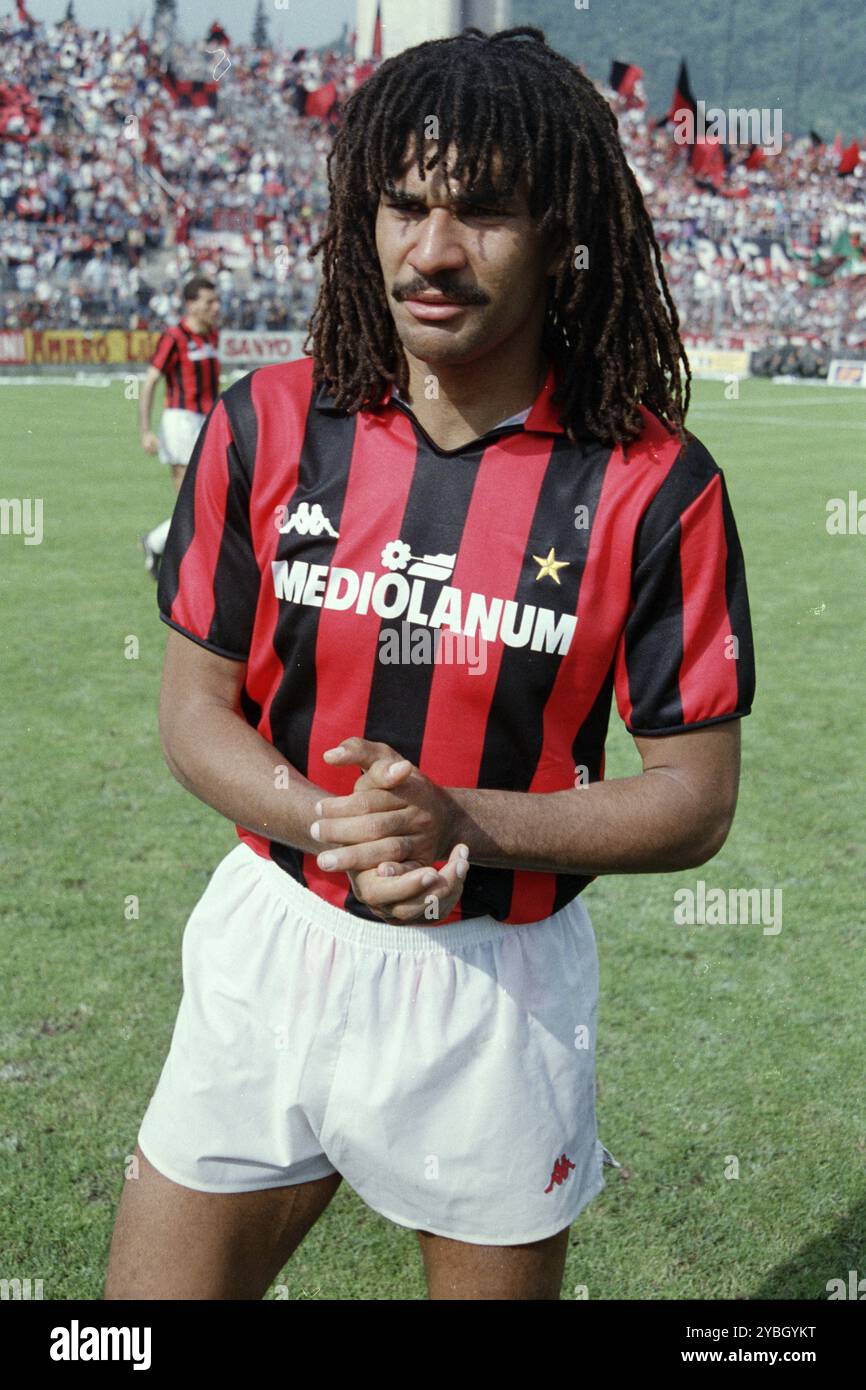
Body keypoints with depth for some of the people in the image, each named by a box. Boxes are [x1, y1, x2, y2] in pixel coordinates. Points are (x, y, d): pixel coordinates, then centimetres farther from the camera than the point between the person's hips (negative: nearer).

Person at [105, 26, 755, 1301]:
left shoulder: (652, 485, -12)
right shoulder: (265, 427, -5)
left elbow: (696, 799, -8)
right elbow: (196, 711, 1)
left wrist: (460, 821, -23)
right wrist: (331, 824, -19)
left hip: (502, 981, -1)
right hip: (272, 947, 2)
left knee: (498, 1279, 18)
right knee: (154, 1292, 12)